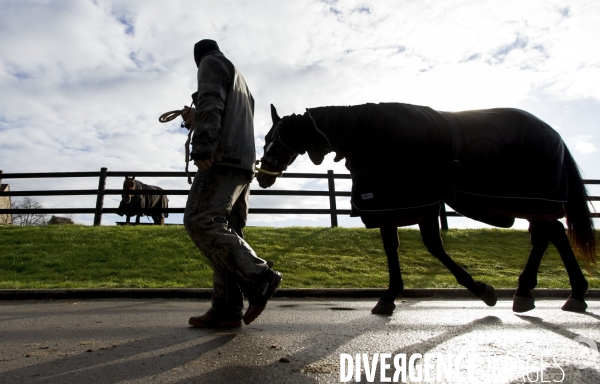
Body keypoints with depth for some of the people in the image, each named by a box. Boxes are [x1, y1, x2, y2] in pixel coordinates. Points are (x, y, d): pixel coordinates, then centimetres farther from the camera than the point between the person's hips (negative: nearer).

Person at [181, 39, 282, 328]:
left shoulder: (211, 62, 11)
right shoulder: (241, 83, 36)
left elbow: (211, 104, -10)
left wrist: (201, 147, -21)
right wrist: (195, 122, 33)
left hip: (222, 157, -9)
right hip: (244, 163, 9)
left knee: (200, 221, -18)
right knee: (226, 231, 0)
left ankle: (259, 277, -23)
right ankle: (227, 309, -5)